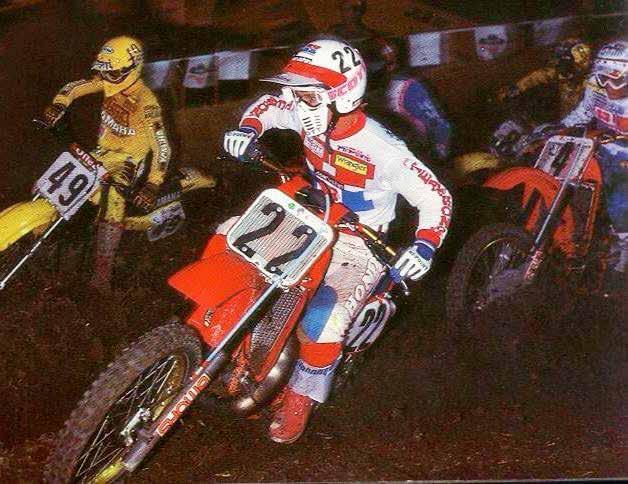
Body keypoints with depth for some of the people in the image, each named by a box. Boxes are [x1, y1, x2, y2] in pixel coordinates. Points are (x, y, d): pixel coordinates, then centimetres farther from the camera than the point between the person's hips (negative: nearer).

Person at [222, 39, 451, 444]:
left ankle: (300, 401, -3)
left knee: (322, 322, -27)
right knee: (228, 235, 0)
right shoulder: (311, 117, -8)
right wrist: (248, 128, -9)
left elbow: (436, 197, -21)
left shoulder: (381, 150, -27)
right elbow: (269, 105, 13)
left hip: (357, 243, -7)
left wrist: (425, 244, -37)